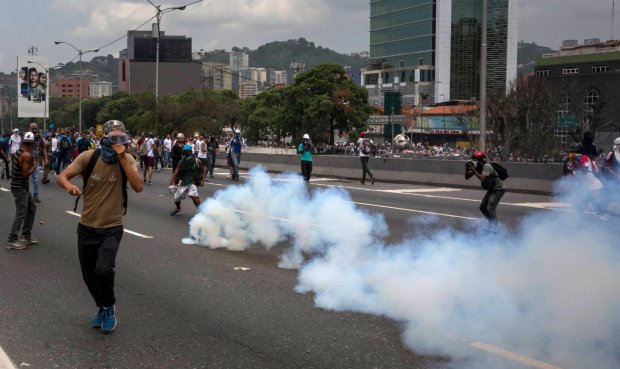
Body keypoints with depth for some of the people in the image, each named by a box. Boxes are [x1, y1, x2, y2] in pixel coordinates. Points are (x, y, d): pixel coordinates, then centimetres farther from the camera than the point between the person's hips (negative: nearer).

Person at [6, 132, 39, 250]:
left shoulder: (18, 152, 6)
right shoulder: (26, 155, -21)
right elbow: (25, 174, -23)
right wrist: (34, 166, -9)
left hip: (23, 187, 10)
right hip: (19, 187, -10)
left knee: (32, 208, 18)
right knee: (21, 214, -7)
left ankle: (26, 236, 25)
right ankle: (11, 241, -3)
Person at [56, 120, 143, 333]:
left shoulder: (127, 160, -9)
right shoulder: (89, 157, -10)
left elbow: (138, 187, -22)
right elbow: (61, 176, -13)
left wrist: (123, 159, -26)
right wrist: (69, 185, -36)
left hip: (112, 228, -2)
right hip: (87, 227, 2)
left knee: (104, 270, -22)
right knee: (89, 276, 13)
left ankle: (109, 309, 5)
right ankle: (102, 307, 41)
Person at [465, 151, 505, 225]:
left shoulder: (486, 166, -23)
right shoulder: (477, 167, 2)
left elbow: (482, 179, -36)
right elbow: (467, 177, 3)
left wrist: (473, 170, -33)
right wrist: (467, 169, -15)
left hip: (498, 189, -10)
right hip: (491, 190, 10)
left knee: (490, 209, -17)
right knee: (482, 207, 12)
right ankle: (492, 223, 25)